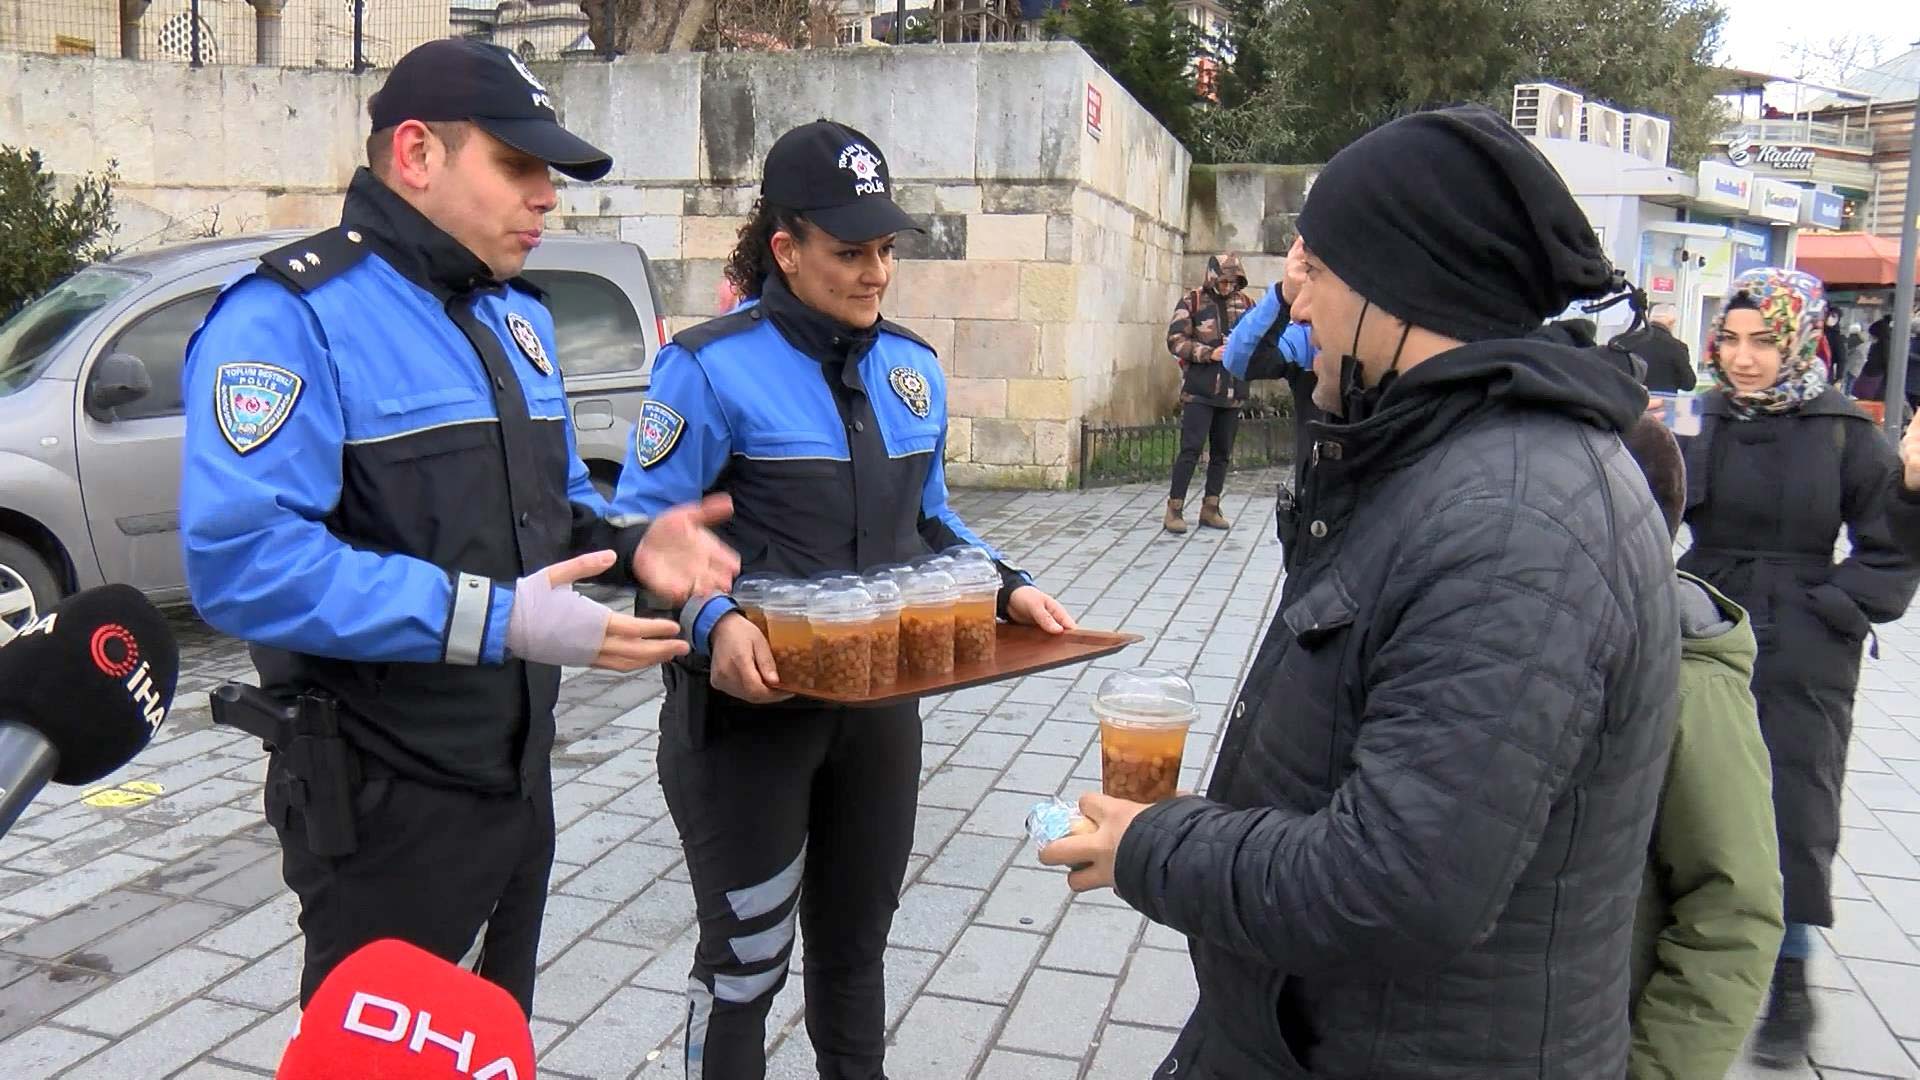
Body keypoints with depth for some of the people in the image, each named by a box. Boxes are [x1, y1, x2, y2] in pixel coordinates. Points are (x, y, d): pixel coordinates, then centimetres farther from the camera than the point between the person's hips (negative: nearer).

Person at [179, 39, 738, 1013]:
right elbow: (240, 558, -30)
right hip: (382, 802, -8)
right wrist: (494, 620, -31)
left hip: (519, 773, 8)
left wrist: (630, 546, -4)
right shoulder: (292, 317, -18)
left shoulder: (516, 317, 10)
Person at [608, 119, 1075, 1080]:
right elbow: (648, 532, -15)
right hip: (751, 704, -6)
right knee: (745, 958, 10)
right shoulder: (713, 365, -15)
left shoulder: (912, 367, 5)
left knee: (855, 941, 23)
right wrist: (713, 624, -32)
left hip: (879, 702, 6)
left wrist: (1010, 588, 0)